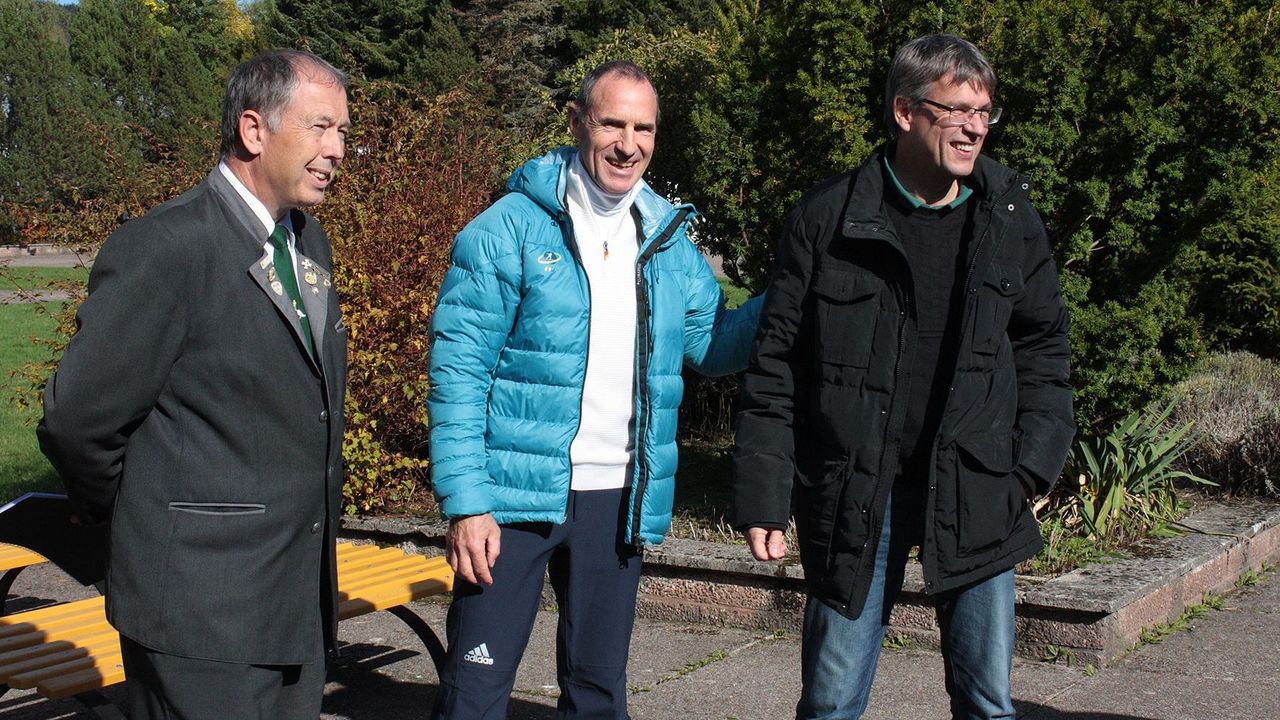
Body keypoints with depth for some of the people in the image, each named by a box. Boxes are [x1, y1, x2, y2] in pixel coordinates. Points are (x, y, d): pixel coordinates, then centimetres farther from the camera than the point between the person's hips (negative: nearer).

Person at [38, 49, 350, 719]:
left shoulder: (308, 242, 13)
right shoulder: (164, 248, -15)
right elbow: (75, 421, -13)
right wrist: (144, 522, 1)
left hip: (298, 602, 8)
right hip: (201, 609, -8)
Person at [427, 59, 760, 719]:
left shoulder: (669, 239, 9)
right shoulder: (510, 229, -7)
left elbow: (714, 343, 12)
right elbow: (458, 370, -10)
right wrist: (465, 501, -17)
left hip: (618, 502, 5)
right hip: (517, 495, -4)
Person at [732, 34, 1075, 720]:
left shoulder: (1009, 218, 4)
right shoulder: (827, 217, -4)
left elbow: (1042, 348, 12)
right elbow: (775, 367, -2)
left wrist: (1033, 468, 1)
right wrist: (762, 500, -5)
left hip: (977, 496, 2)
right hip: (852, 495, -1)